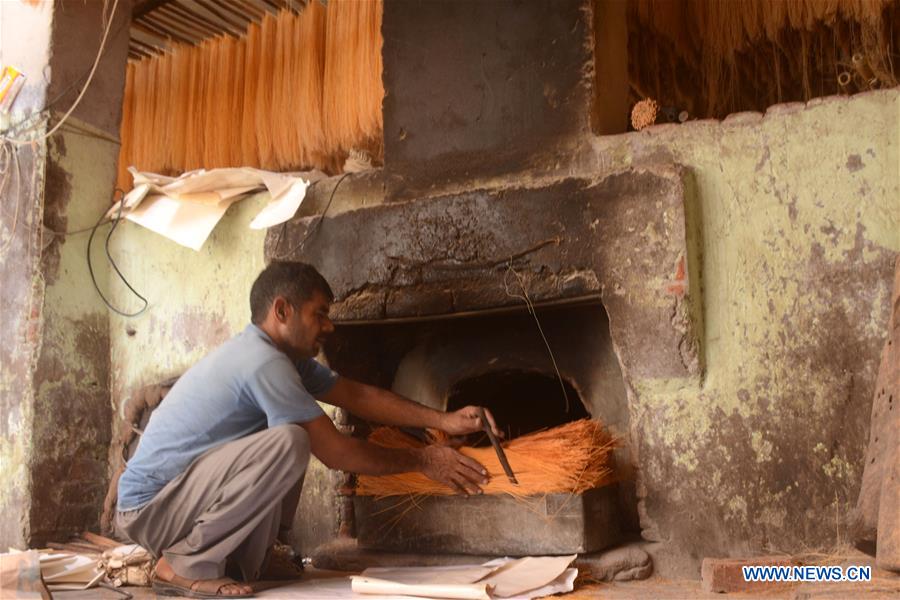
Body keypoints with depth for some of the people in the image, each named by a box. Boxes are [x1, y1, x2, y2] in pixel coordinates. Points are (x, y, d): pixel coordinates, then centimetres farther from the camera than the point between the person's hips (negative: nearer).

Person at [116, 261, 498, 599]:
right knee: (289, 444, -28)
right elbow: (336, 453, -20)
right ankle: (186, 564, -13)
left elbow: (358, 395, 10)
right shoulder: (264, 363, -23)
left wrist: (444, 421, 2)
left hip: (186, 491, 10)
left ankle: (244, 558, 8)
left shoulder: (281, 354, 7)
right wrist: (422, 461, -8)